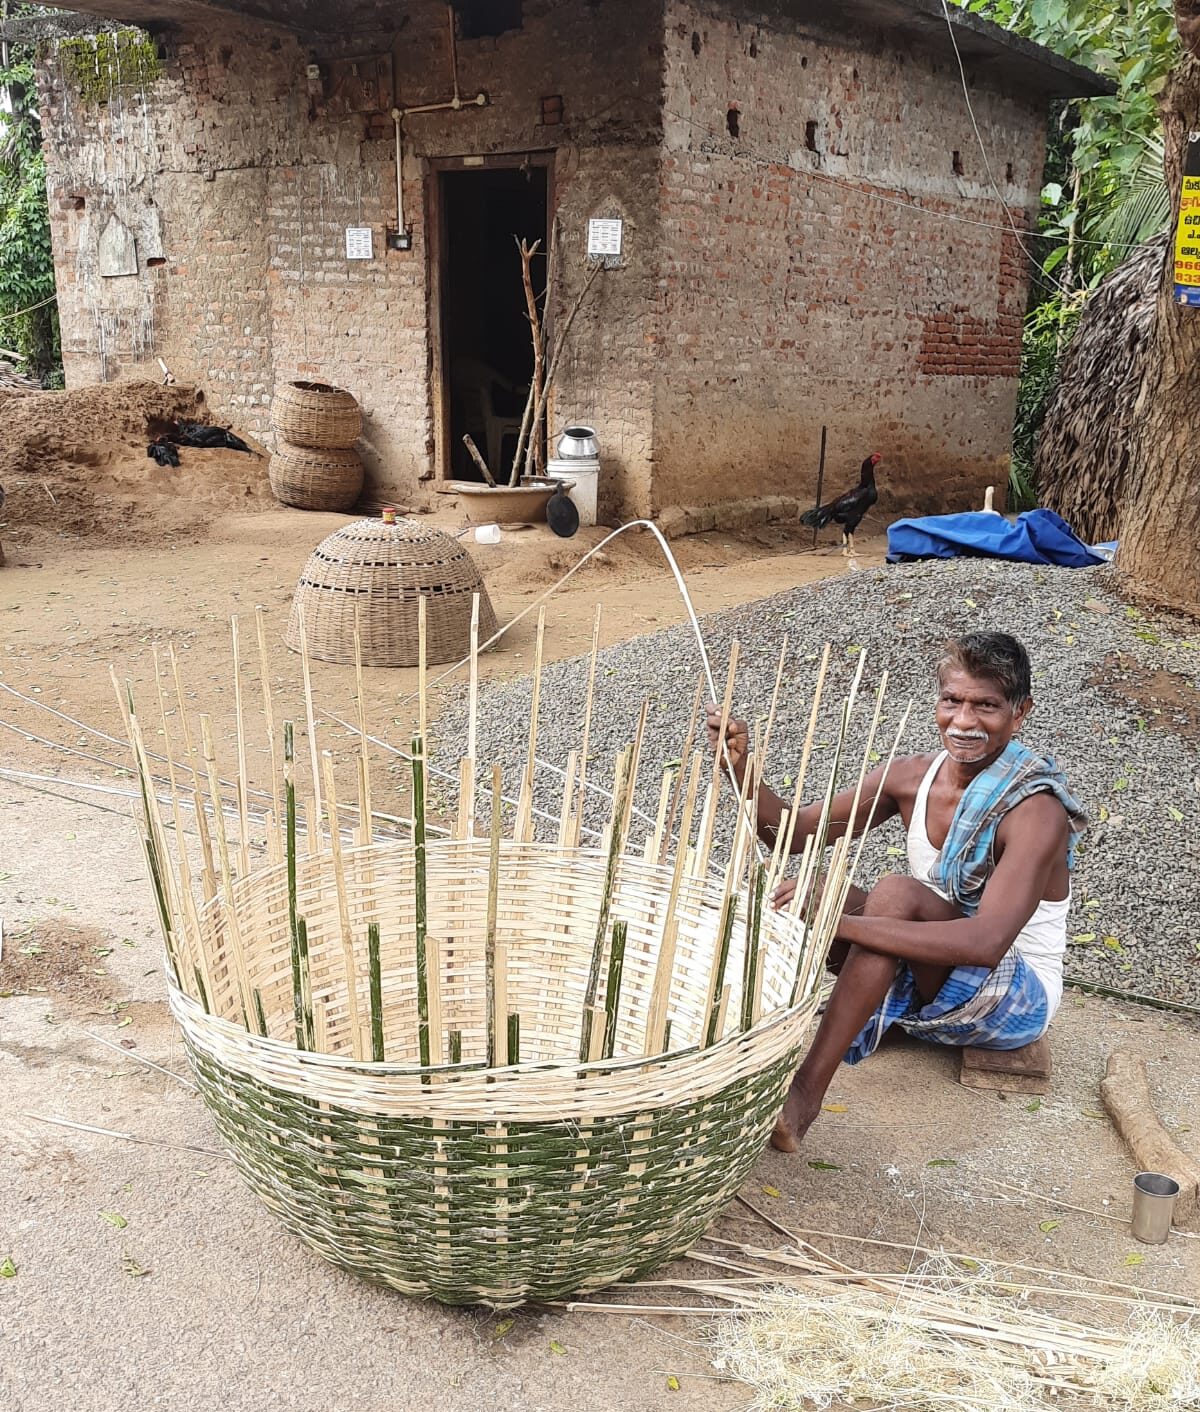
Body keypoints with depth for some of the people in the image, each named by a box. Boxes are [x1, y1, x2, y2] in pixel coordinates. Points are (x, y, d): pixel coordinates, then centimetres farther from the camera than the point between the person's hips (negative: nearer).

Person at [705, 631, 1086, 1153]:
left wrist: (837, 921, -43)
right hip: (925, 982, 6)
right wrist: (741, 767, -22)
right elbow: (792, 831, -2)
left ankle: (805, 1091, -31)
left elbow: (987, 942, -38)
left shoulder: (1036, 811, -24)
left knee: (896, 894, -33)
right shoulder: (913, 777, -5)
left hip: (1017, 1000, -6)